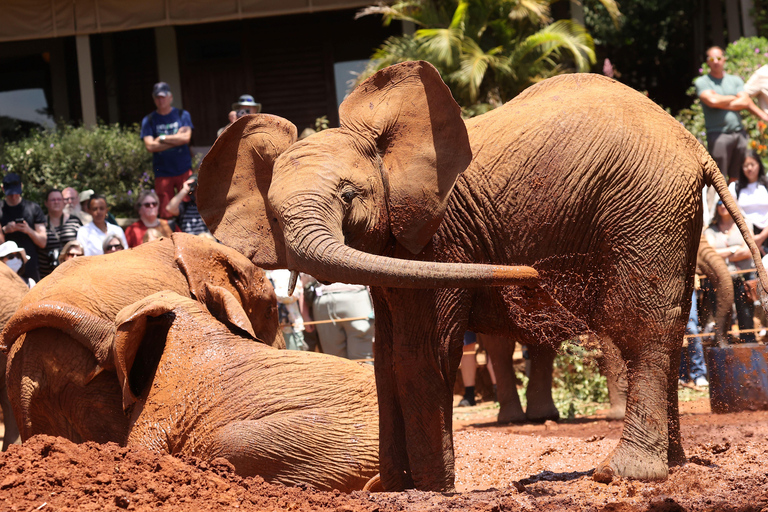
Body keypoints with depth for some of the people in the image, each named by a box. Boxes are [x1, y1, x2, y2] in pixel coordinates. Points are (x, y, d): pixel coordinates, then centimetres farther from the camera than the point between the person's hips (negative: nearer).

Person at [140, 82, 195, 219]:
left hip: (184, 170, 0)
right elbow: (150, 146, -6)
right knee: (166, 213, -4)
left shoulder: (182, 115, 8)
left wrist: (162, 138, -4)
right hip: (162, 173, 0)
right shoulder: (148, 120, 6)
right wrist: (176, 138, -5)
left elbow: (186, 138, -6)